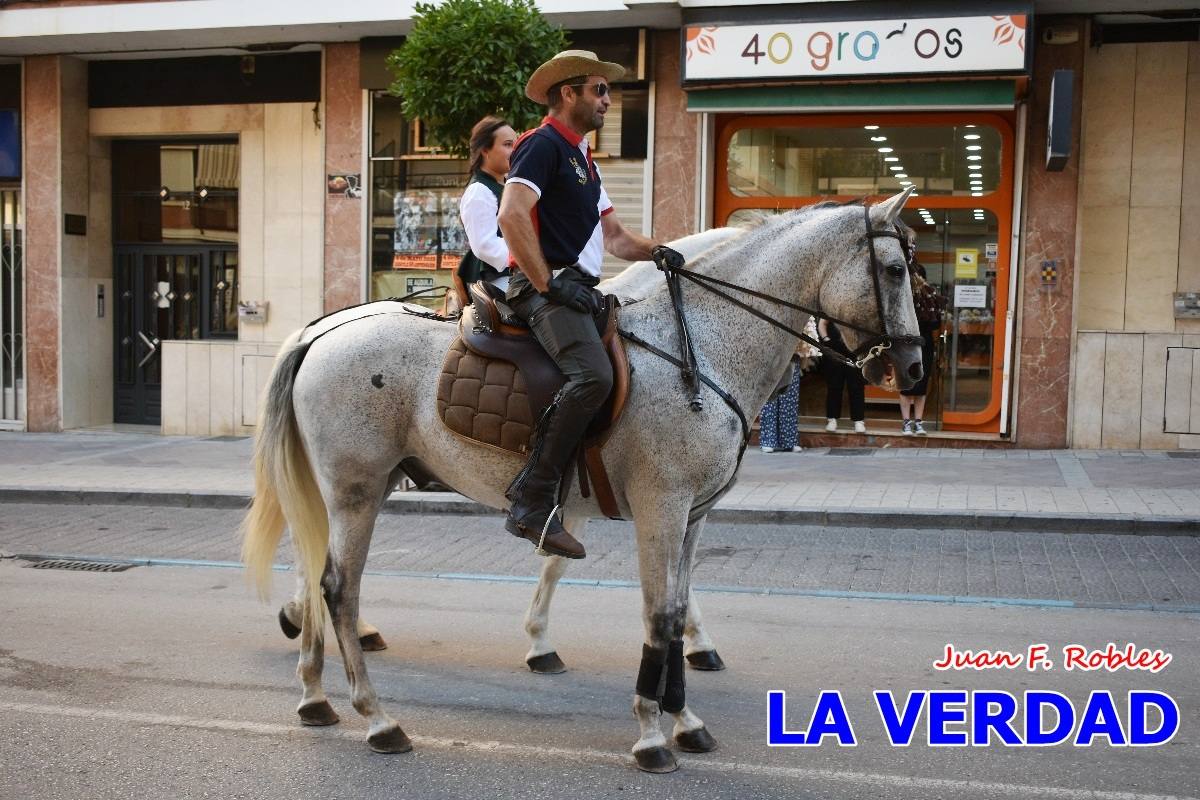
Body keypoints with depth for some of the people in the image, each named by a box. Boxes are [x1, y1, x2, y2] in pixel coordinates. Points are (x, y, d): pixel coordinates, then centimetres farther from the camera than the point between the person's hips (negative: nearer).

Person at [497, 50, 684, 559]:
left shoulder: (583, 159, 26)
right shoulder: (544, 145, -5)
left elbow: (612, 235, 27)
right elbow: (512, 216, -19)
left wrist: (654, 251, 8)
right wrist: (548, 283, -20)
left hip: (579, 288, 11)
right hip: (547, 287, -11)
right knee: (593, 374, -32)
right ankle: (533, 503, -27)